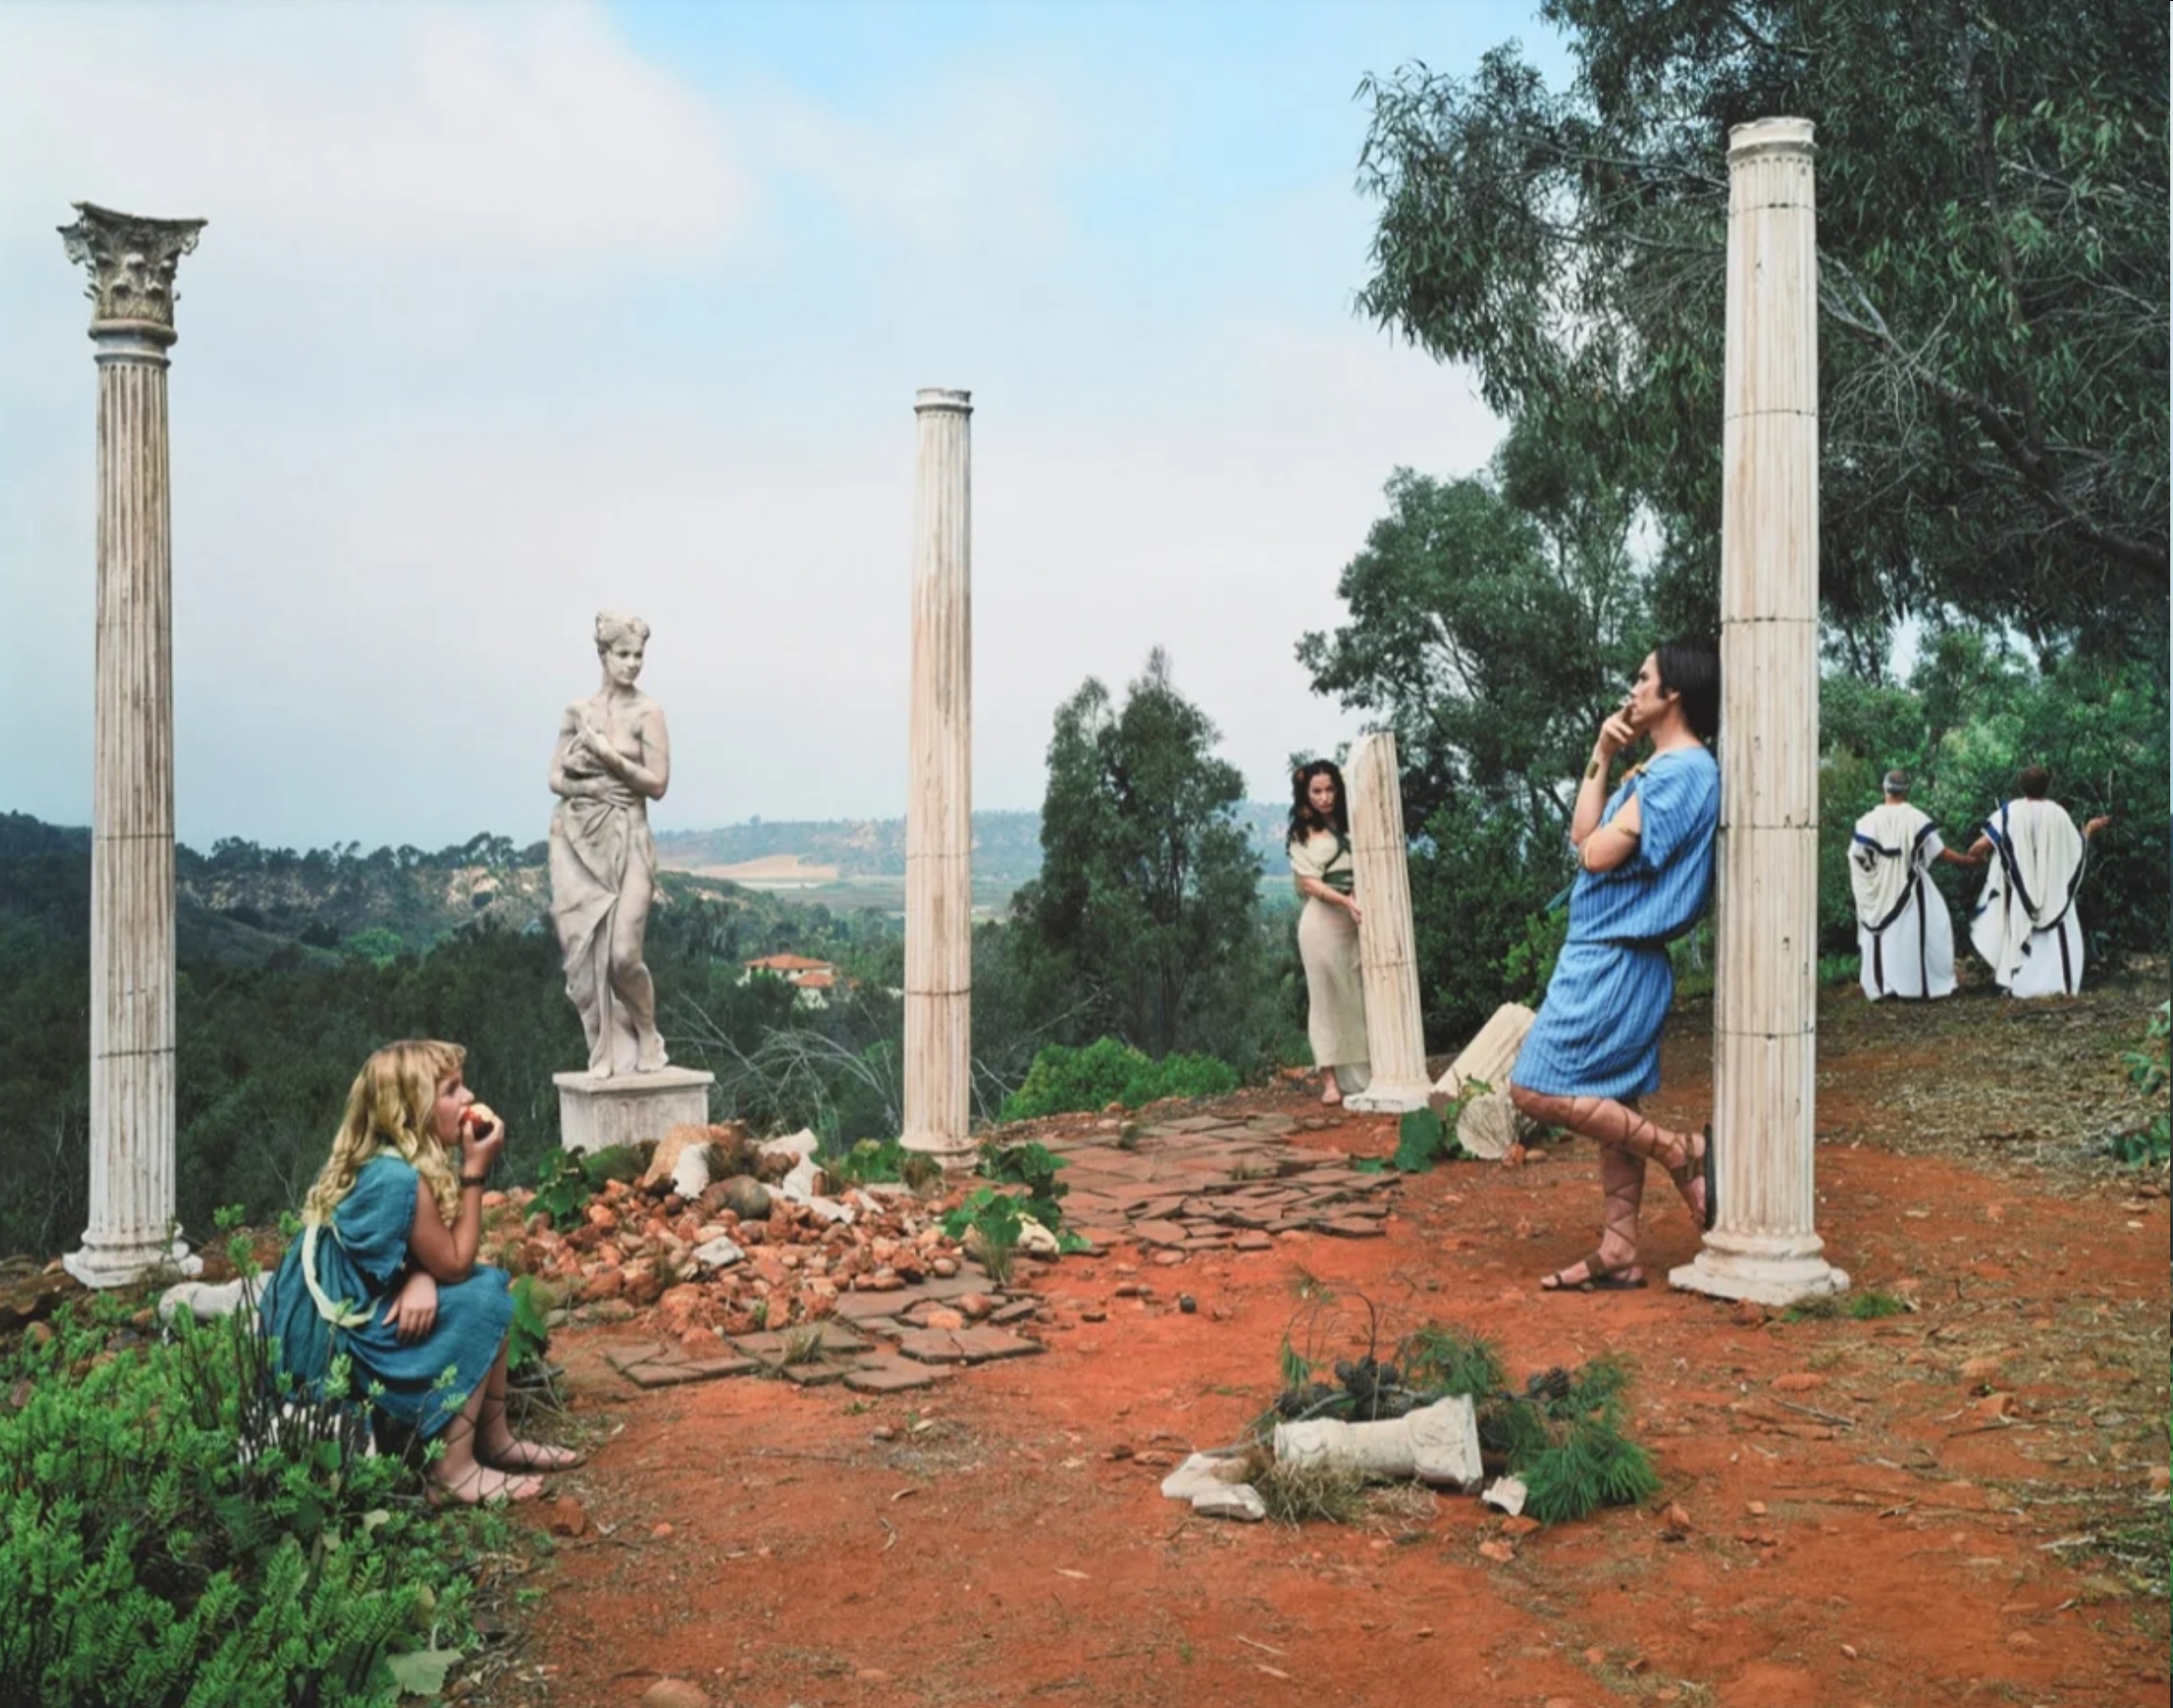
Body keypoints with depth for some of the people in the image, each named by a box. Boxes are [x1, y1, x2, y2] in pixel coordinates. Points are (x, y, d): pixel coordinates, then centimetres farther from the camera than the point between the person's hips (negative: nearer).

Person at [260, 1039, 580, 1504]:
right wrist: (475, 1169, -16)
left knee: (494, 1284, 7)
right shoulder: (399, 1178, -26)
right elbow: (455, 1264, -16)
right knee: (481, 1304, -16)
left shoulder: (382, 1159, 3)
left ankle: (495, 1440, 13)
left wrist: (421, 1279, -18)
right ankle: (454, 1466, -12)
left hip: (351, 1308, 10)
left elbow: (433, 1254, 6)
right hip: (333, 1338, -9)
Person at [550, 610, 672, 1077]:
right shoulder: (577, 711, 9)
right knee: (585, 949, 0)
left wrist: (609, 757, -13)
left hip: (626, 840, -3)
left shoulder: (646, 713, 0)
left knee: (623, 952, -12)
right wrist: (593, 786, -9)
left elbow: (657, 783, -6)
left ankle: (647, 1037, 13)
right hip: (577, 841, 3)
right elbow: (556, 778, 8)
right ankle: (605, 1052, 10)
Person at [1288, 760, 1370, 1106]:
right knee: (1327, 996, -3)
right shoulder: (1302, 834, 4)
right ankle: (1330, 1079, -3)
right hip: (1323, 921, -3)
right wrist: (1346, 901, -20)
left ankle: (1368, 1071, 5)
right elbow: (1309, 883, -5)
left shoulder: (1351, 825, 13)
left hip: (1356, 920, 3)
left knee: (1362, 995, 1)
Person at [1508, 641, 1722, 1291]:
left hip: (1613, 960, -10)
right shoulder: (1661, 769, 15)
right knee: (1612, 1105, 10)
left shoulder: (1680, 770, -16)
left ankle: (1684, 1151, -6)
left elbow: (1598, 852, -19)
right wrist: (1601, 759, 11)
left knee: (1535, 1089, -10)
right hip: (1610, 959, 10)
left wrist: (1611, 814, 1)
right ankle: (1619, 1254, 14)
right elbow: (1583, 836, 15)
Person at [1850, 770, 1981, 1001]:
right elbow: (1940, 852, -9)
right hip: (1910, 891, -1)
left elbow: (1856, 856, -5)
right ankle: (1925, 986, 11)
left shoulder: (1869, 820, -8)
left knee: (1882, 936, 10)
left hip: (1879, 893, 1)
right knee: (1914, 935, 7)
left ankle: (1881, 986, 9)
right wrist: (1970, 860, 3)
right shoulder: (1916, 818, -12)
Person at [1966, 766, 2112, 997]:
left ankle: (2015, 982, 6)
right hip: (2053, 890, 0)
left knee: (2018, 932, 9)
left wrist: (1977, 851, 10)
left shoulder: (2011, 811, -9)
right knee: (2055, 934, 7)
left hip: (2018, 890, 0)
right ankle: (2060, 983, 0)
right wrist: (2090, 829, 24)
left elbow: (1981, 845, -14)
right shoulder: (2058, 813, -6)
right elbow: (2077, 847, 5)